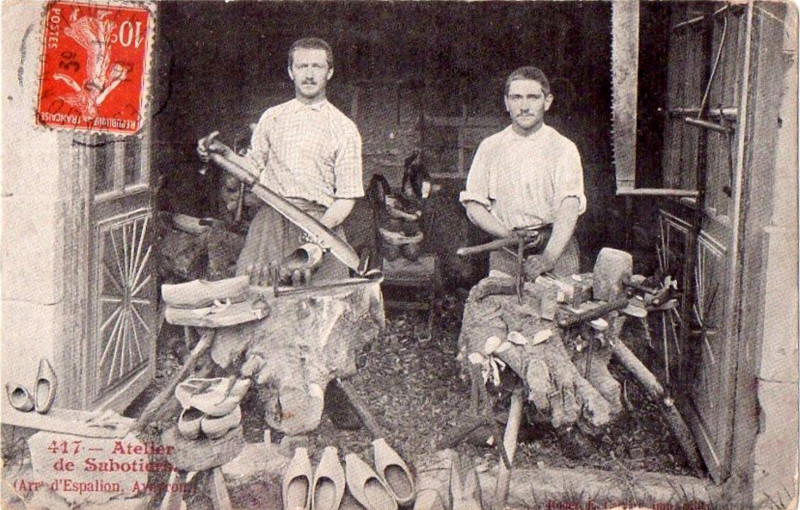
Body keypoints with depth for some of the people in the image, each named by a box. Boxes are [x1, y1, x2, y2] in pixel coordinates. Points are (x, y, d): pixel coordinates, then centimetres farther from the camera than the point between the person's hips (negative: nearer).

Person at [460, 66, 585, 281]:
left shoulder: (562, 148, 1)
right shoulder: (490, 148, 10)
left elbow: (569, 207, -11)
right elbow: (473, 205, 6)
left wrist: (548, 258, -25)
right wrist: (509, 236, -11)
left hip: (555, 246, -1)